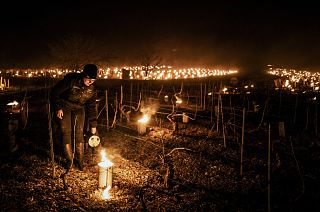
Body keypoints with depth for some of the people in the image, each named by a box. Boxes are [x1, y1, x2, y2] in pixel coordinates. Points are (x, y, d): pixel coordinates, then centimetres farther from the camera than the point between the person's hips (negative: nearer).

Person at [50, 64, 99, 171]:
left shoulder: (92, 88, -11)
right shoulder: (70, 80, -26)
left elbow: (92, 106, -1)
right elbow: (54, 92, -16)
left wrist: (93, 125, 1)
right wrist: (58, 108, -20)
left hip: (79, 109, 3)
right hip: (64, 107, -3)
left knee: (79, 133, -3)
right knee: (66, 132, -8)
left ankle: (80, 160, 10)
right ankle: (69, 160, 5)